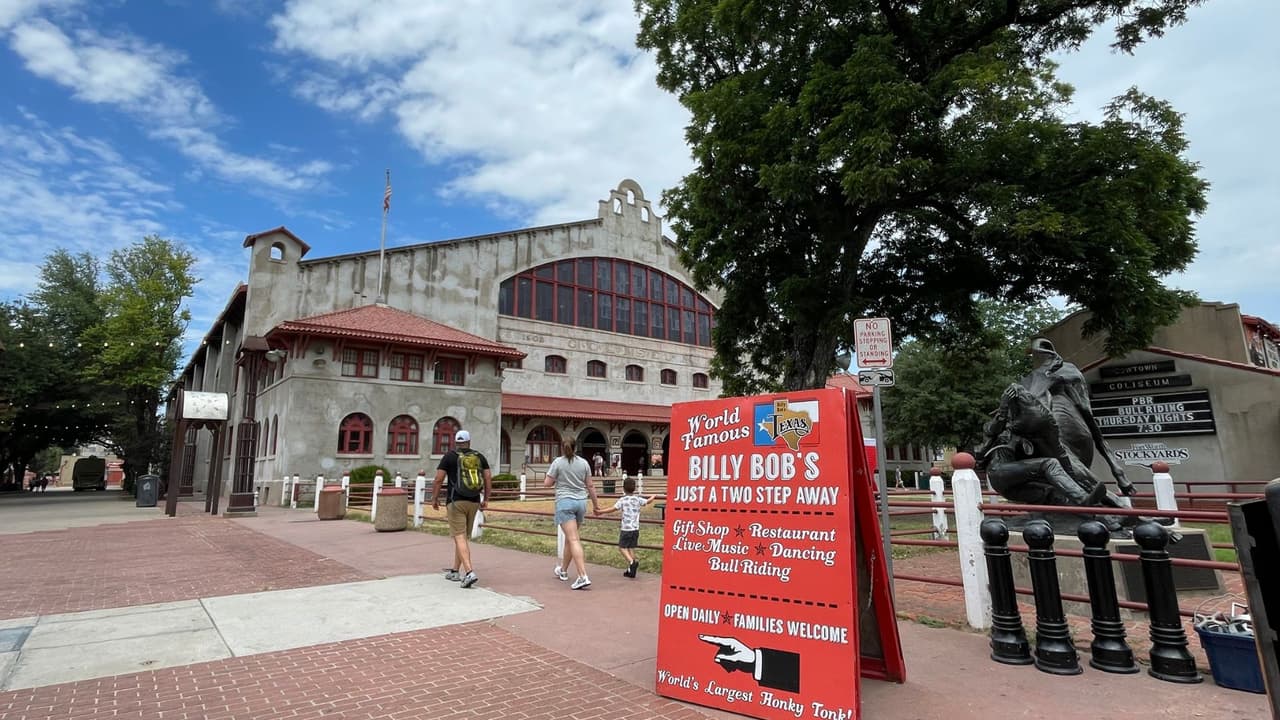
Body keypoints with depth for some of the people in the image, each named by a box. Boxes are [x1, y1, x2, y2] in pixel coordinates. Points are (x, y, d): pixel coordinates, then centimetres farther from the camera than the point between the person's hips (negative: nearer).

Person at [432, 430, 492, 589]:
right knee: (464, 537, 16)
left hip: (456, 501, -4)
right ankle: (455, 571, 24)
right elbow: (488, 478, 5)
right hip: (474, 502, 4)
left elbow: (438, 479, -4)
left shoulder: (450, 456, -1)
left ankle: (469, 572, -19)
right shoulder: (480, 456, 8)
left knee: (459, 537, -6)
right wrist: (485, 498, 13)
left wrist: (435, 498, 8)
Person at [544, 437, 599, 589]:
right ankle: (563, 570, 35)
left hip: (565, 502, -5)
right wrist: (596, 504, 16)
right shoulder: (584, 463, 6)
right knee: (570, 537, 19)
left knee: (573, 539, -9)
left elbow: (547, 484, -4)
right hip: (581, 502, 5)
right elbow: (590, 486, 9)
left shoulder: (558, 462, -4)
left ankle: (583, 576, -18)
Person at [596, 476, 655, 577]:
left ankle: (632, 562, -19)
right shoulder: (638, 499, 3)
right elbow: (648, 501, 11)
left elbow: (613, 509, -10)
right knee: (631, 548, 11)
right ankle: (630, 570, 11)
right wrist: (653, 496, 32)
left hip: (626, 528, -4)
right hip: (636, 528, 4)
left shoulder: (622, 500, -6)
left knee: (622, 547, 3)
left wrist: (601, 512, -2)